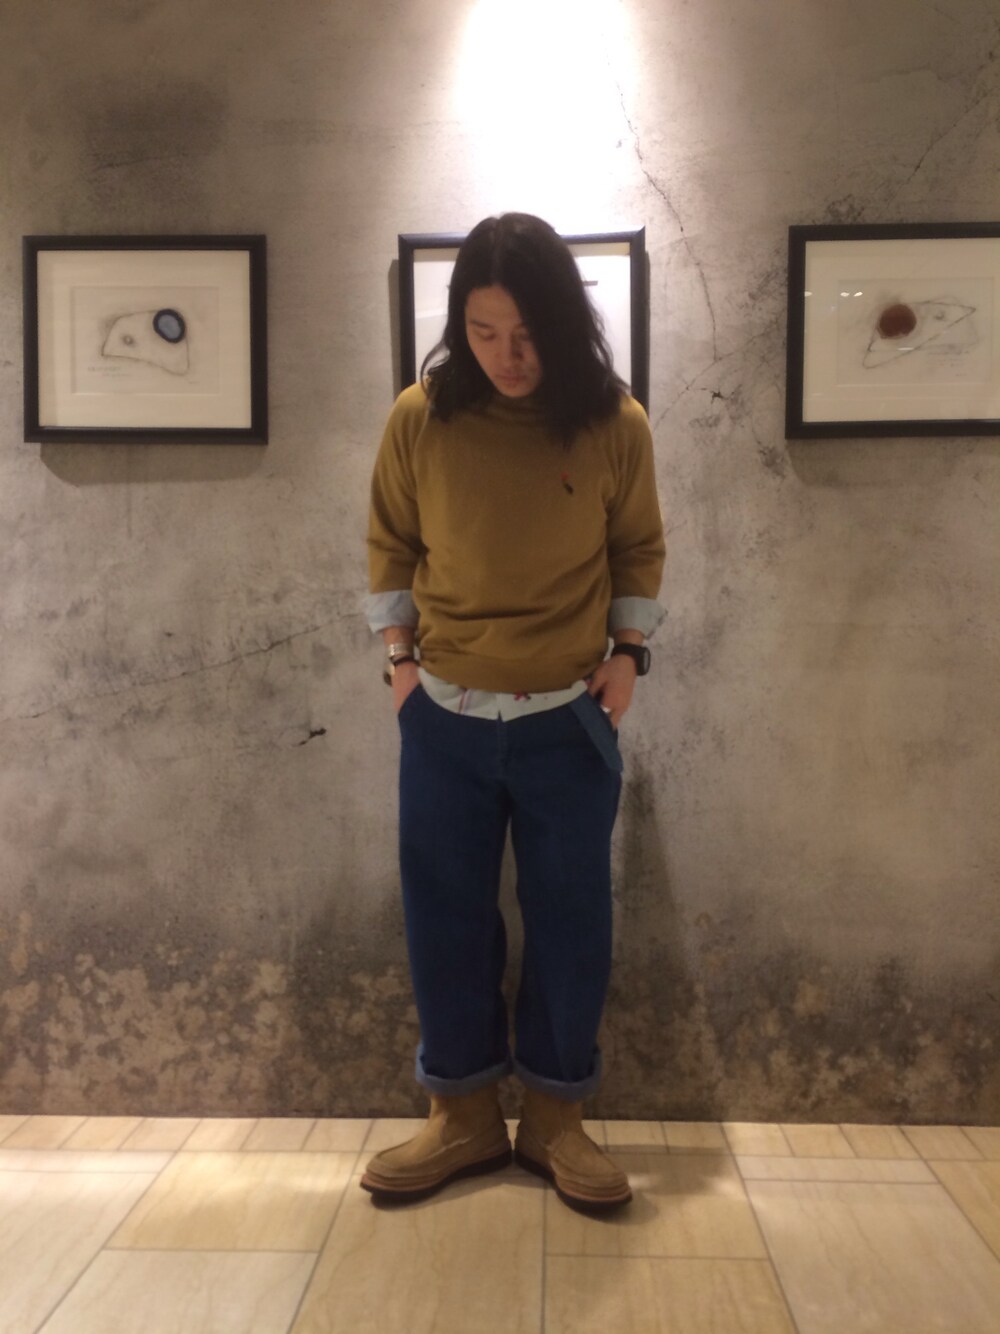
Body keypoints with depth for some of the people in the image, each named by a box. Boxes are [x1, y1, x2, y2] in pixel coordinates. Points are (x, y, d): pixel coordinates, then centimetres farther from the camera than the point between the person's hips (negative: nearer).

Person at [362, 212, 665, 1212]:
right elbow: (389, 547, 7)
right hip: (443, 717, 1)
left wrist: (628, 651, -1)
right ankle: (463, 1116, 29)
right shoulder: (419, 419, -5)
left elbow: (640, 550, 8)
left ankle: (555, 1116, 29)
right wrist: (398, 654, 1)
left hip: (570, 720, 0)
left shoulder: (615, 425, -5)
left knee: (570, 921, 8)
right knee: (444, 917, 9)